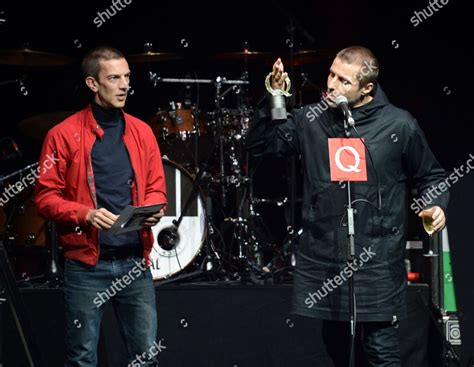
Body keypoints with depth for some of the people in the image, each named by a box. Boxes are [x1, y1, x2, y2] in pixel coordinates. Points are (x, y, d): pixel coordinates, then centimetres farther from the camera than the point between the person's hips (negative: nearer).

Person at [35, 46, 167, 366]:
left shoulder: (142, 132, 9)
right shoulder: (64, 135, -4)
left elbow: (156, 188, 15)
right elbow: (46, 197, -4)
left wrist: (153, 210, -7)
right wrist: (86, 214, -19)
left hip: (135, 263, 4)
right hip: (87, 265, -3)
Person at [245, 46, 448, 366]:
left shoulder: (399, 125, -4)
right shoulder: (311, 119, 3)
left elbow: (430, 176, 8)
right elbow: (259, 145, 5)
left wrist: (437, 205, -12)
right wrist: (273, 100, -9)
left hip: (378, 263, -3)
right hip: (322, 258, 3)